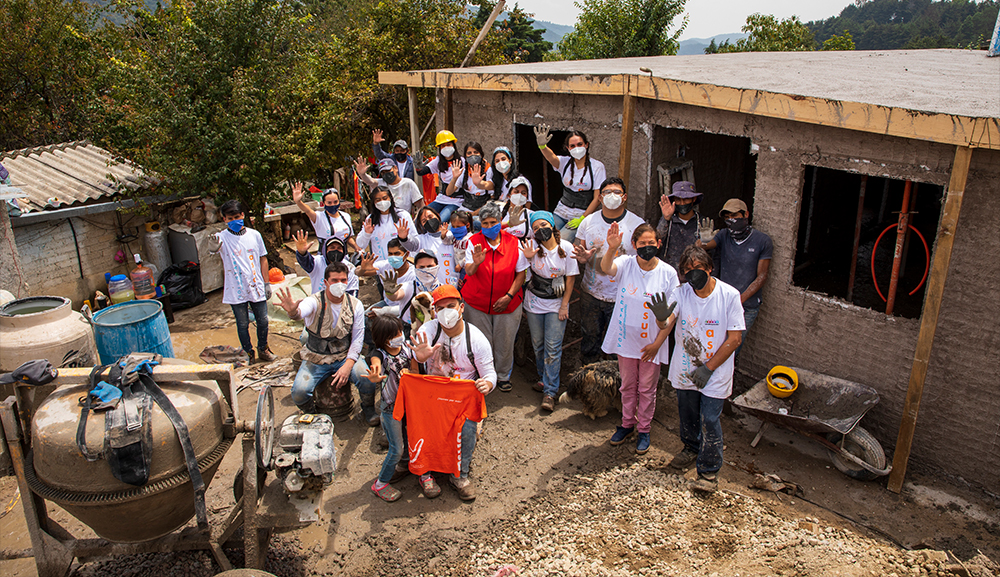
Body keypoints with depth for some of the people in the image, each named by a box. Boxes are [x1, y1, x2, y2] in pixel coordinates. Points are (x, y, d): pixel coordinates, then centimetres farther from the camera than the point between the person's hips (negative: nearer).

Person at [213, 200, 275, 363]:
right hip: (236, 291, -2)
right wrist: (214, 246, -59)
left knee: (263, 321, 13)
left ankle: (263, 348, 36)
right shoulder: (223, 237, -10)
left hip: (256, 288, 2)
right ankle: (248, 353, 31)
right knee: (242, 324, 11)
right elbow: (214, 248, -34)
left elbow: (263, 259, 7)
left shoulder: (254, 235, 0)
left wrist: (267, 283, 5)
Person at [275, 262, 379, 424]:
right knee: (299, 393, -22)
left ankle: (368, 408, 10)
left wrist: (347, 366, -17)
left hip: (345, 356, 1)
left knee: (367, 379, -24)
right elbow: (303, 310, -39)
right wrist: (293, 311, -65)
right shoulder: (315, 301, -14)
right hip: (316, 358, -1)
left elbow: (358, 339, -4)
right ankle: (311, 415, 14)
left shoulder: (355, 305, -4)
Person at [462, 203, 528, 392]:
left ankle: (503, 376, 31)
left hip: (507, 304, 0)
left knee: (505, 343, 9)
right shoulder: (474, 242, -6)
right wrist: (475, 263, -39)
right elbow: (469, 271, -16)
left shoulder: (513, 243, -5)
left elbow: (521, 273, -3)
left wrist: (509, 296, -12)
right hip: (477, 303, 0)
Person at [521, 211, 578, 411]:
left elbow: (570, 278, -3)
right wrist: (528, 258, -23)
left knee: (553, 348, -5)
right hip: (534, 302, 2)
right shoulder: (531, 246, -7)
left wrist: (564, 305, -6)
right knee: (538, 344, 11)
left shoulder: (566, 248, -9)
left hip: (557, 304, -2)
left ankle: (550, 391, -2)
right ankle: (543, 378, 32)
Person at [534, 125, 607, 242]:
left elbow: (597, 198, -6)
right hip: (561, 211, 4)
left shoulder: (597, 166, -5)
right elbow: (551, 157, -21)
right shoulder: (566, 162, 3)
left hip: (582, 214, -4)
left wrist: (582, 219, -12)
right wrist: (542, 146, -44)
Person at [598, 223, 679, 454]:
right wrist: (612, 249, -54)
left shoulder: (668, 273, -11)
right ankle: (627, 423, 38)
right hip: (626, 339, 1)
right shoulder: (625, 264, -9)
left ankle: (644, 429, 32)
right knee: (627, 386, 19)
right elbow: (606, 268, -33)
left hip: (651, 343, -1)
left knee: (647, 389, 13)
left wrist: (657, 343, -12)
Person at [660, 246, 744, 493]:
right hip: (685, 368, 4)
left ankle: (709, 470, 15)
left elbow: (735, 338, -12)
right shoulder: (681, 293, -8)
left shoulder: (729, 295, -15)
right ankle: (691, 449, 46)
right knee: (687, 414, 19)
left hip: (715, 371, -3)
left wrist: (708, 368, -14)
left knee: (709, 420, -4)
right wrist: (661, 317, -46)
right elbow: (666, 325, -21)